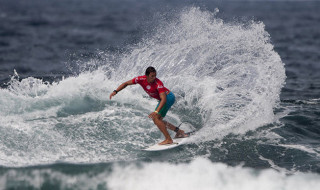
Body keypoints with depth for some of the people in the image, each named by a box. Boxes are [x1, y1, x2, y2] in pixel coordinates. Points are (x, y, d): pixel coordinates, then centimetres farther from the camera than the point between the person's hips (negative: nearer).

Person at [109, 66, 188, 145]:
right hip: (163, 98, 8)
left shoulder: (158, 83, -33)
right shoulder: (141, 79, -16)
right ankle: (178, 131, 22)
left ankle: (168, 139, -17)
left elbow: (164, 99, -41)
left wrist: (156, 112, -52)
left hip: (168, 97, -8)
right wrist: (115, 91, -19)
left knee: (156, 118, -19)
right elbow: (126, 84, -7)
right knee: (157, 121, 14)